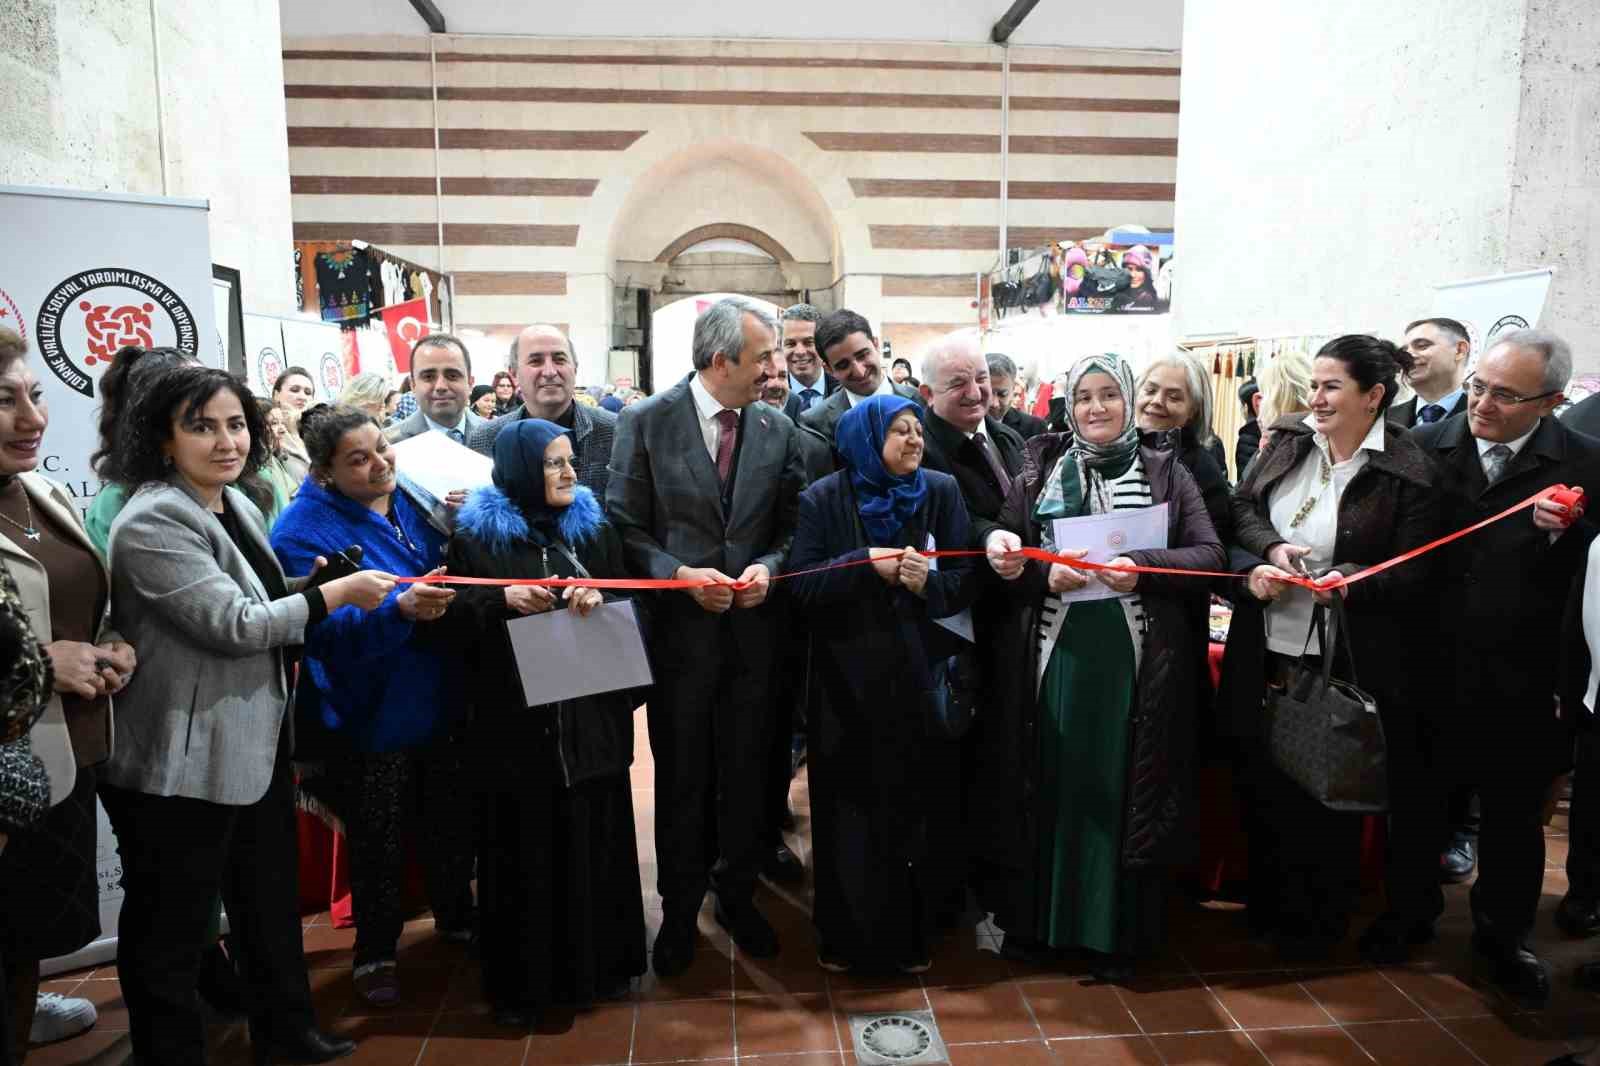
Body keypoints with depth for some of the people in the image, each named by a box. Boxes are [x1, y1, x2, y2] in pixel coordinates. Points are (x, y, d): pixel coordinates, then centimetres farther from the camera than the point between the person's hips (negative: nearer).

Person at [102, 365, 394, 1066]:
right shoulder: (152, 523, -19)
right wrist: (338, 592, -17)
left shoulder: (237, 506, 9)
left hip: (255, 746, 9)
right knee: (170, 929, 8)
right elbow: (233, 624, -24)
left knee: (271, 903, 22)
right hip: (184, 766, -9)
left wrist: (313, 580, 9)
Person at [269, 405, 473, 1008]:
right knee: (377, 839, 10)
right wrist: (400, 610, -41)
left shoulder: (413, 501, 2)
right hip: (370, 712, -5)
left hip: (439, 700, 5)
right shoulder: (305, 528, -15)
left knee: (452, 819, 19)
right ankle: (375, 952, 32)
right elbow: (327, 627, -25)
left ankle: (456, 917, 44)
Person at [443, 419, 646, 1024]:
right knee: (523, 845, 6)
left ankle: (596, 964, 27)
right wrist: (503, 599, -18)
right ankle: (521, 980, 23)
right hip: (514, 719, -2)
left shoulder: (593, 527, 8)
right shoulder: (478, 533, -1)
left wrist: (598, 597, -11)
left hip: (590, 713, 3)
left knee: (592, 837, 9)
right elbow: (455, 616, -1)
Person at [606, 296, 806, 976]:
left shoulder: (778, 430, 2)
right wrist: (681, 574, -18)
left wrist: (766, 567, -12)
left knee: (745, 773, 14)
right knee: (681, 778, 11)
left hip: (753, 627, 3)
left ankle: (737, 895, 35)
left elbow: (791, 530, 7)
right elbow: (624, 527, -6)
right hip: (679, 627, -2)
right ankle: (680, 908, 30)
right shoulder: (645, 423, -7)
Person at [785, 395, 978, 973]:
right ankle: (846, 937, 24)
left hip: (921, 675, 1)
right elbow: (801, 584, -9)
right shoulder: (823, 499, -1)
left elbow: (968, 578, 0)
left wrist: (928, 582, -19)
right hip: (849, 680, -1)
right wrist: (866, 565, -20)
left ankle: (910, 936, 25)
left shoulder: (942, 492, 3)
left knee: (919, 809, 5)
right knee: (852, 813, 5)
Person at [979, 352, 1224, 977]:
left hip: (1136, 660, -1)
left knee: (1122, 788, 5)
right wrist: (1047, 573, -15)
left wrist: (1143, 569, -18)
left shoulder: (1166, 473, 6)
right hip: (1053, 651, 1)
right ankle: (1034, 920, 23)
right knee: (1047, 785, 6)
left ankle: (1118, 933, 21)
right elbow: (1004, 555, 5)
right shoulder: (1038, 471, 8)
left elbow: (1209, 555, -2)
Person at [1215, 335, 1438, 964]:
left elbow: (1411, 576, -9)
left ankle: (1321, 919, 30)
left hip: (1342, 658, -4)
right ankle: (1269, 901, 36)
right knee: (1262, 777, 15)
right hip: (1265, 650, 5)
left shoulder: (1407, 474, -10)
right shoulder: (1289, 439, 3)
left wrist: (1352, 583, -26)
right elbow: (1241, 507, 5)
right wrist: (1270, 546, -14)